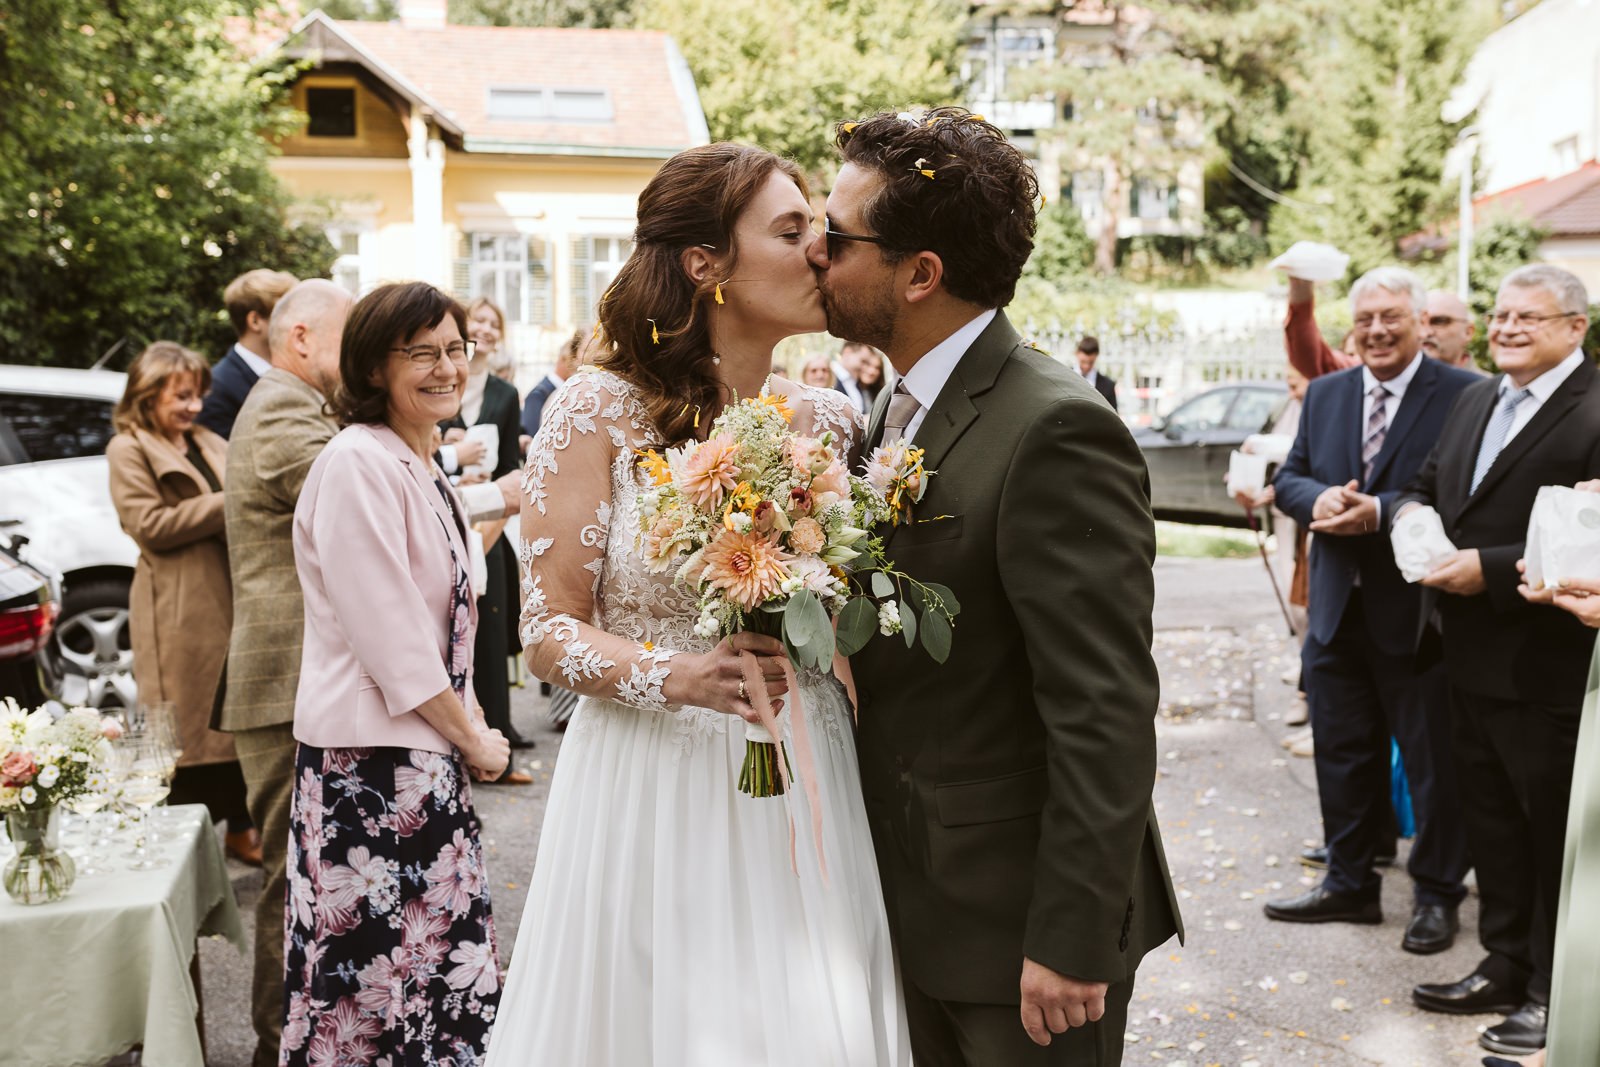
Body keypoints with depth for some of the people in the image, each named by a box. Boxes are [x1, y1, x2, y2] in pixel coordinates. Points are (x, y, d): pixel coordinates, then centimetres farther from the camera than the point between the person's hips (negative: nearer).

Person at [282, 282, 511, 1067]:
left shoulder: (422, 470, 15)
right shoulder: (357, 463, -15)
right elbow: (386, 634, -19)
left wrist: (469, 726, 9)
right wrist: (472, 738, -9)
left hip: (427, 752, 9)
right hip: (370, 761, -9)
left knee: (441, 964, 14)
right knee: (386, 965, 0)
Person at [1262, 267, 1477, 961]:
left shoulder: (1462, 395, -9)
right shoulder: (1325, 394, 10)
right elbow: (1289, 479, 10)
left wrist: (1380, 511, -25)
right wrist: (1318, 499, -12)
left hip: (1416, 612, -5)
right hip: (1338, 610, 6)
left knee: (1433, 762, 8)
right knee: (1342, 754, 16)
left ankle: (1436, 894, 26)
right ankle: (1349, 884, 32)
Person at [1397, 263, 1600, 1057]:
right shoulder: (1475, 399, 11)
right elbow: (1429, 479, 18)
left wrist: (1492, 569, -24)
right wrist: (1412, 511, -3)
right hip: (1473, 661, 8)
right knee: (1492, 823, 19)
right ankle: (1507, 967, 34)